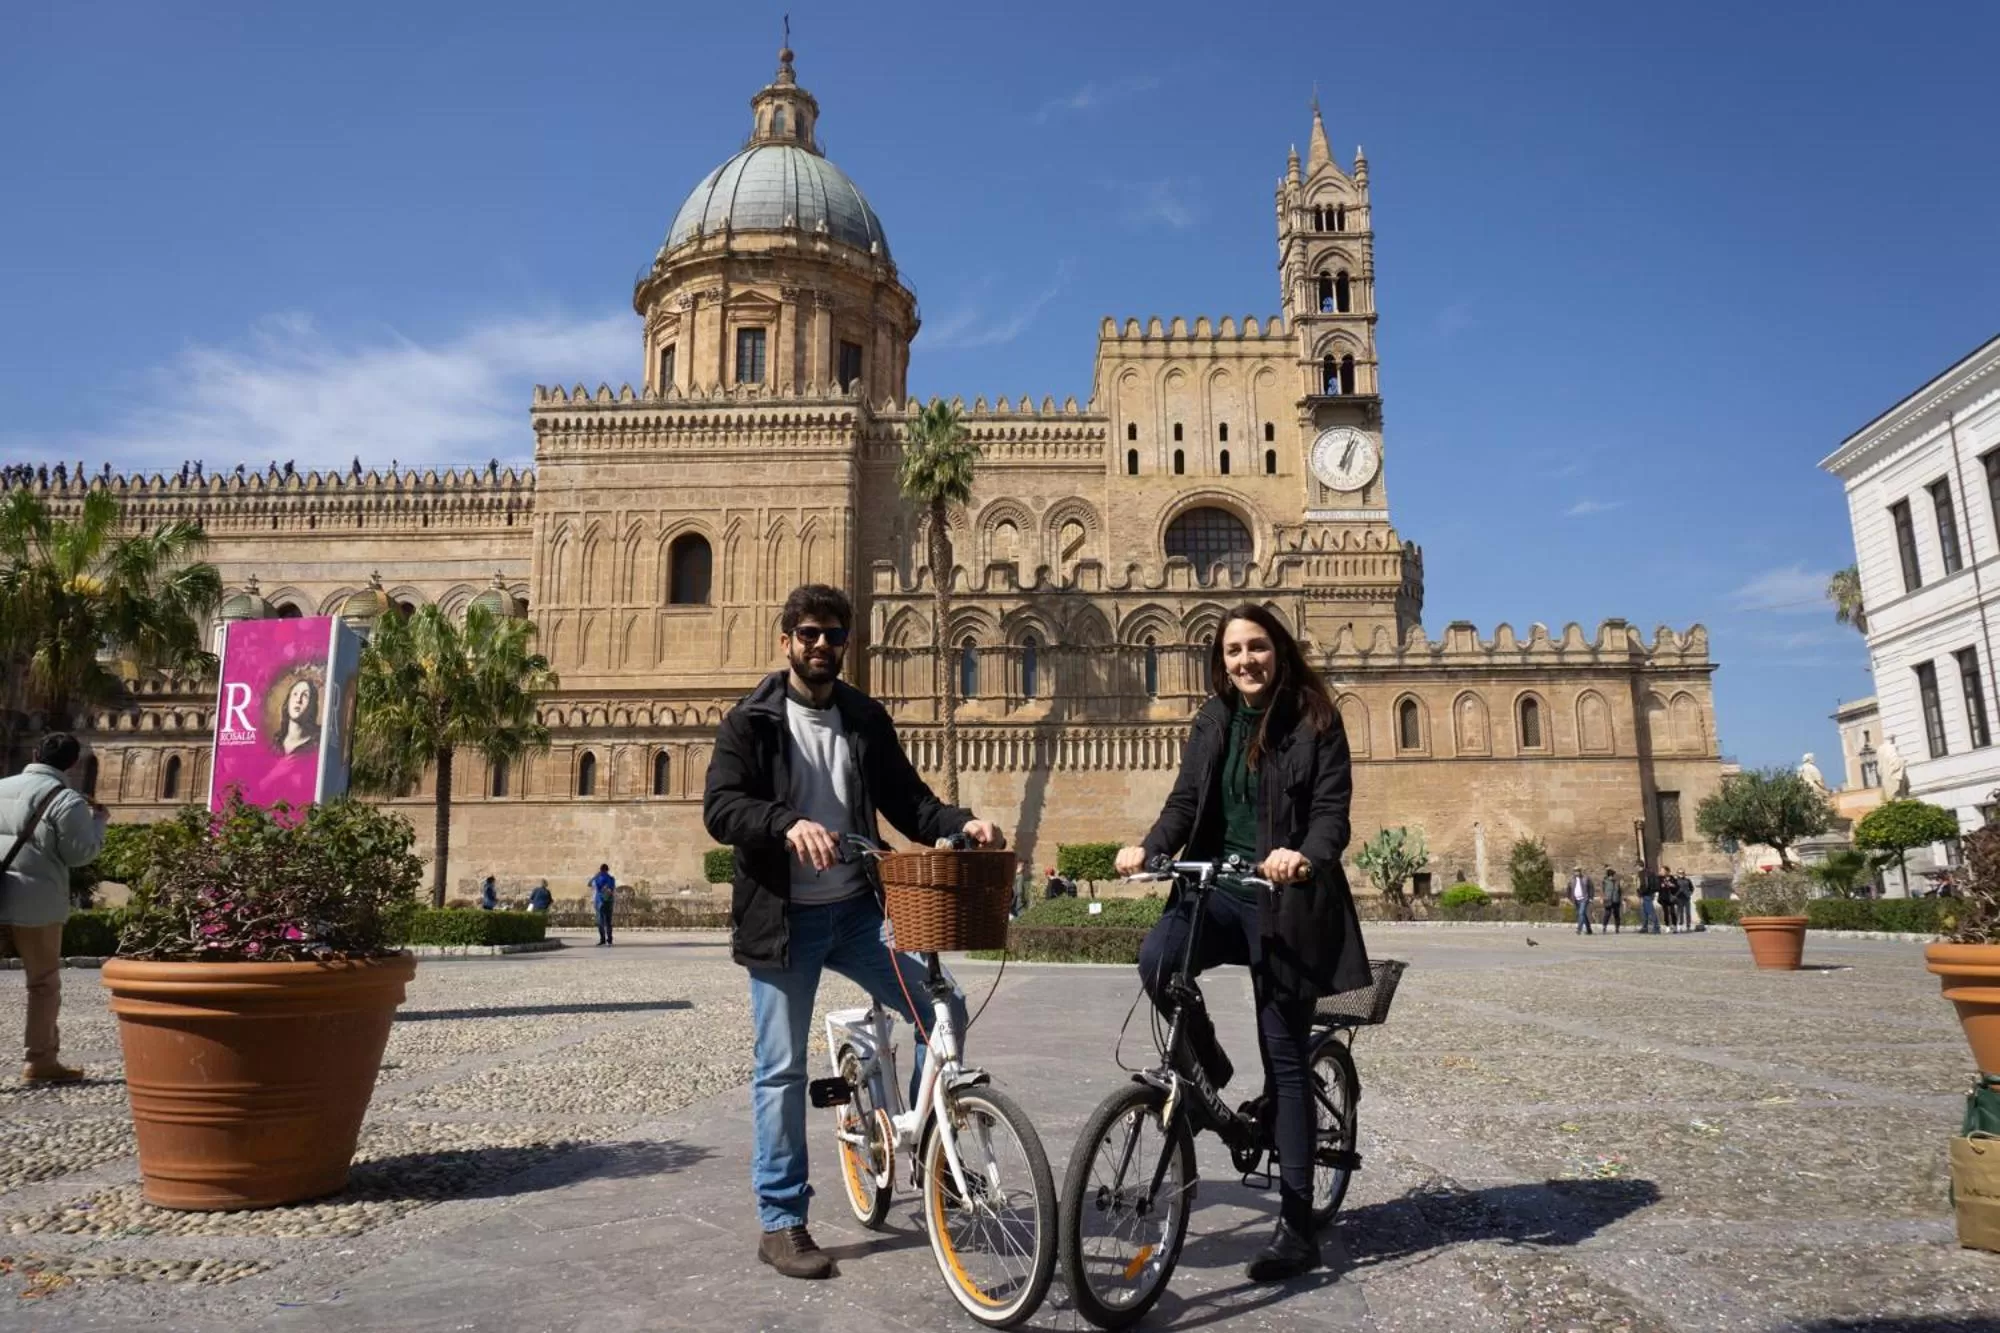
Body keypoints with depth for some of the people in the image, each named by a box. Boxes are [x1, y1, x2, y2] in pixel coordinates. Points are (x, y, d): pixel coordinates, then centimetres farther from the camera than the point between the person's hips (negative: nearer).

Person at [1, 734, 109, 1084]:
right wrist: (97, 821, 6)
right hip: (36, 902, -5)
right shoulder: (66, 800, -10)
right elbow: (80, 853, -9)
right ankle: (40, 1060, 11)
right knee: (44, 982, 7)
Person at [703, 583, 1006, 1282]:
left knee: (944, 1008, -5)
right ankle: (781, 1222, 16)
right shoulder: (751, 721, -3)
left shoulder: (866, 719, 9)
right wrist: (789, 824, -33)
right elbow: (720, 808, -14)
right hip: (781, 917, -3)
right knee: (781, 1068, 2)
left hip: (857, 910, 4)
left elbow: (906, 801, 8)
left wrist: (961, 823, -12)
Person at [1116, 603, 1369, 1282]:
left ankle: (1297, 1230, 10)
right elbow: (1186, 798, 6)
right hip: (1218, 885, 4)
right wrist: (1149, 847, -13)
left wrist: (1304, 855, -32)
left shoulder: (1315, 721, -3)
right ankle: (1209, 1073, 3)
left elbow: (1332, 812, -9)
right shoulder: (1213, 721, 10)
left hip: (1286, 898, -4)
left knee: (1285, 1059, -1)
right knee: (1157, 959, -28)